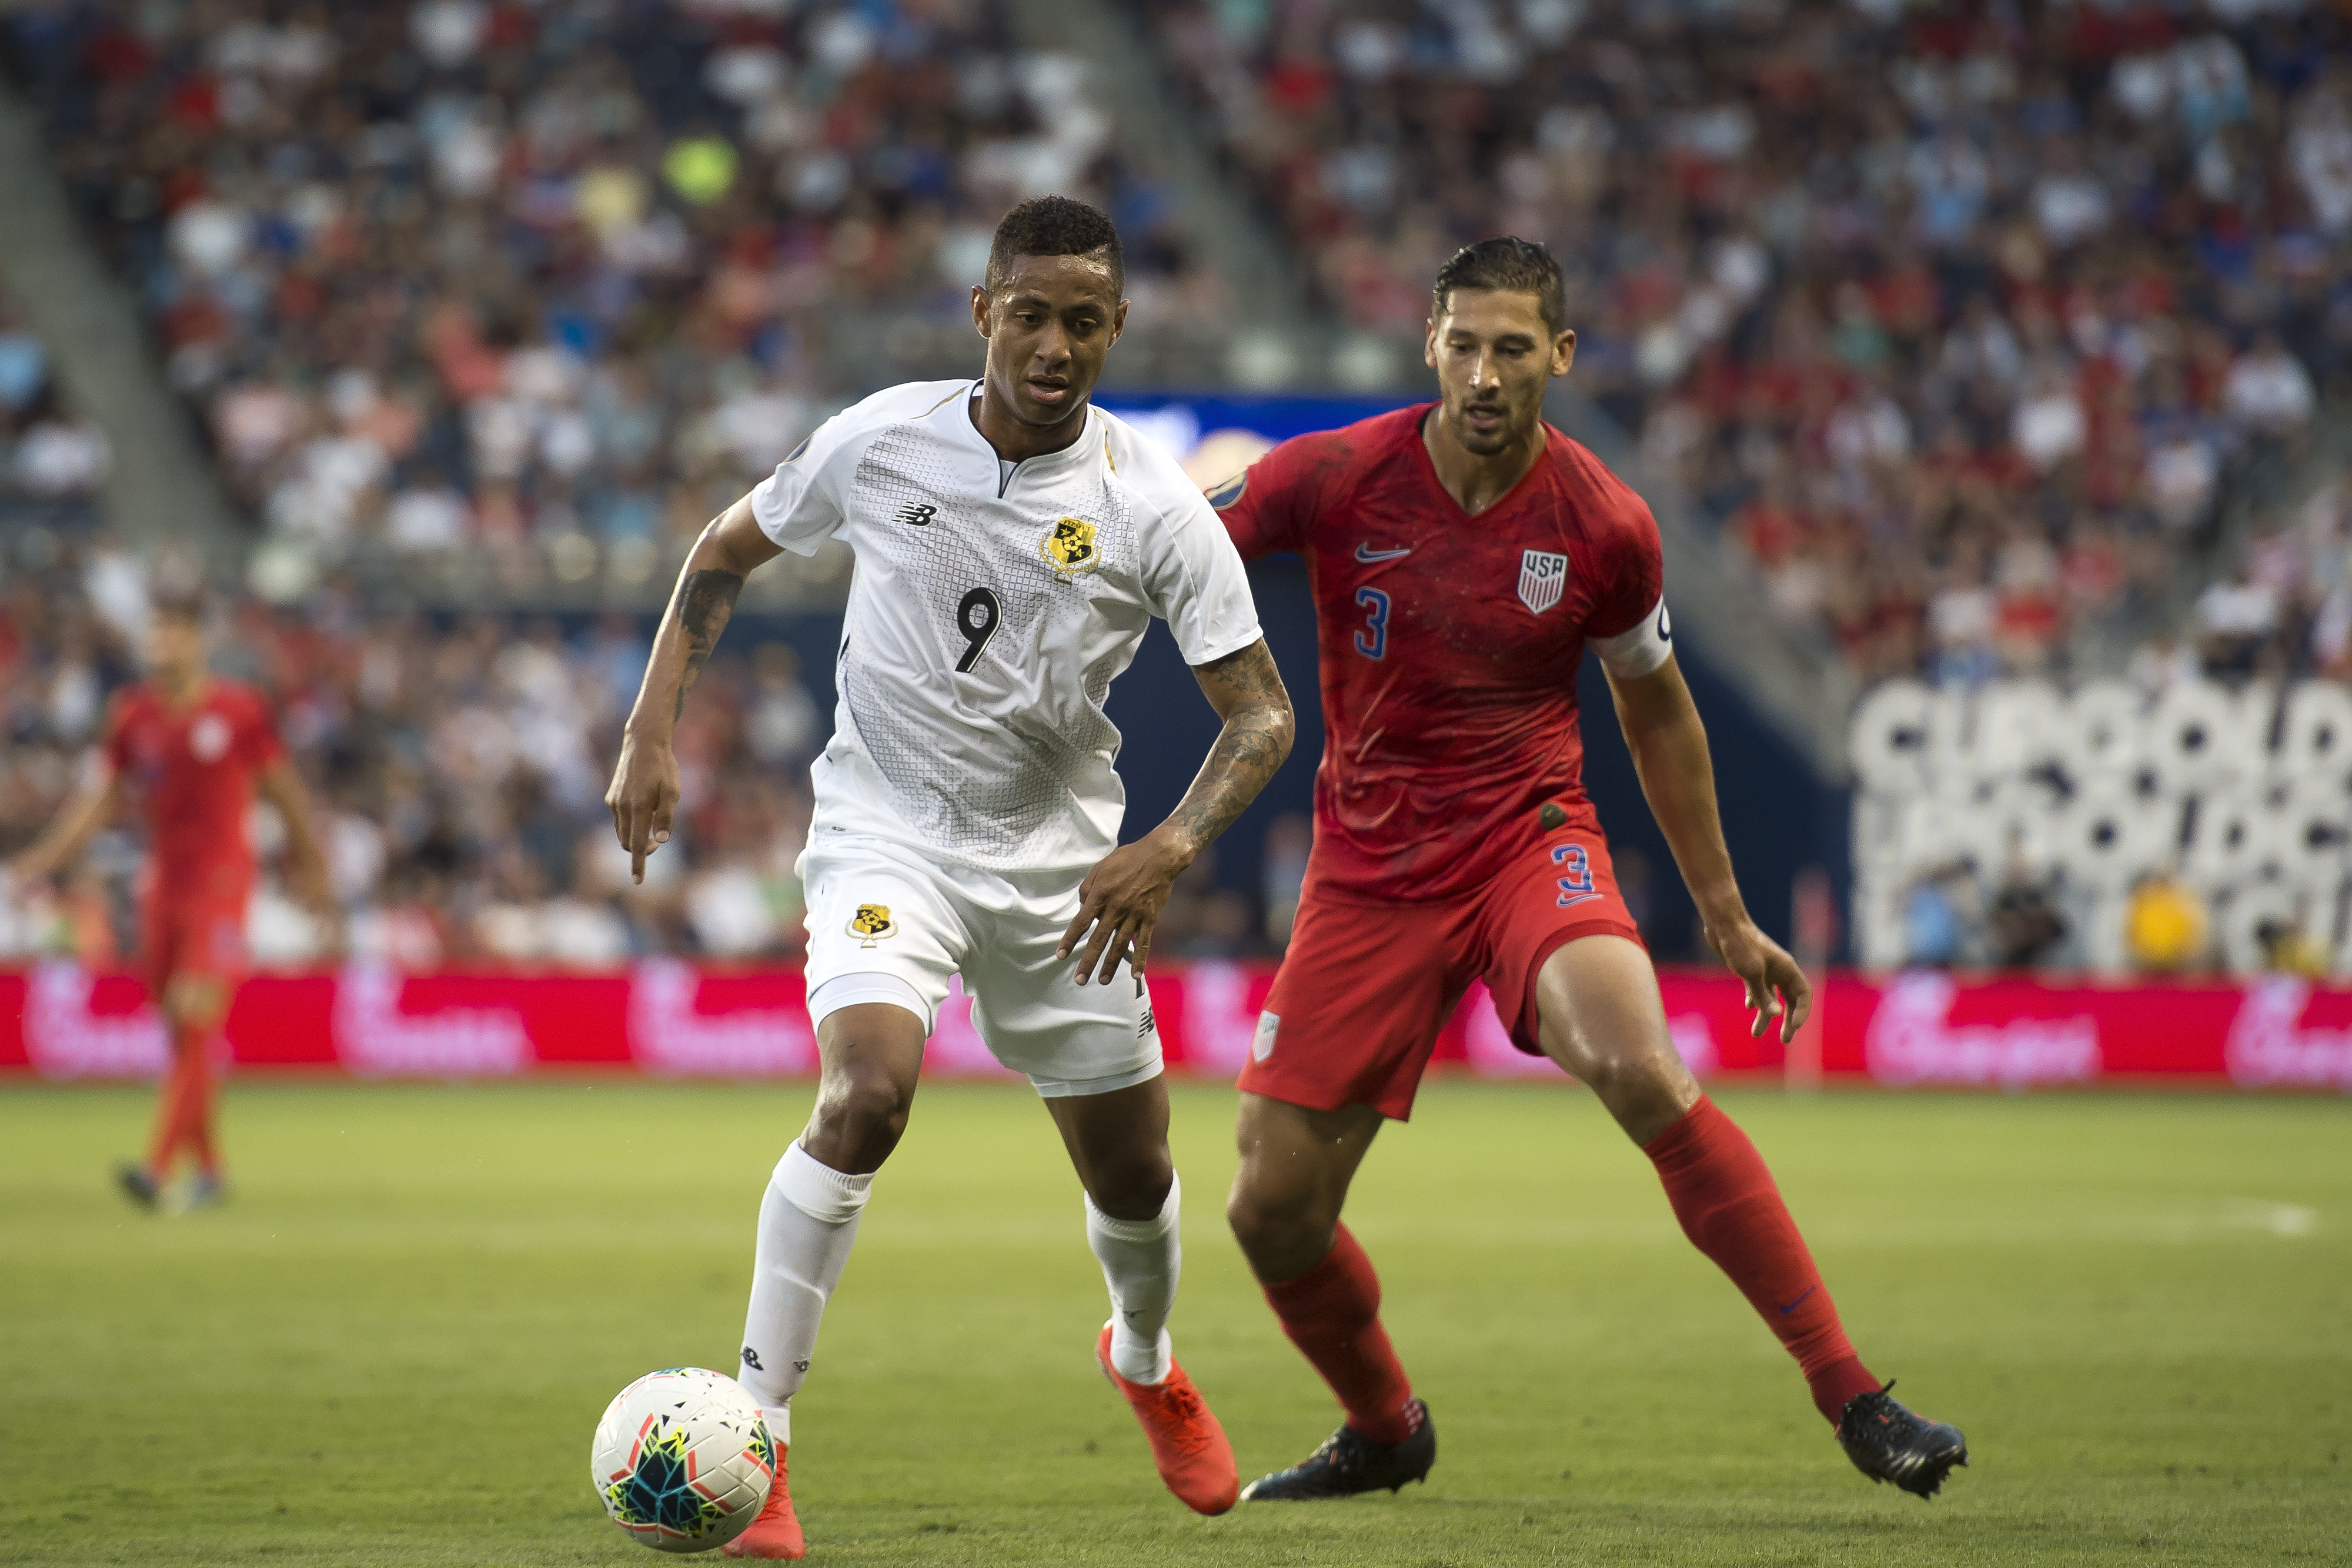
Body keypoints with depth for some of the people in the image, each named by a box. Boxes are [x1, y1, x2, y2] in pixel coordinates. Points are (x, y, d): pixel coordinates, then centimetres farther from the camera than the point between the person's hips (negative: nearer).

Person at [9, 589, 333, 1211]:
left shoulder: (239, 709, -4)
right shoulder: (133, 711, 8)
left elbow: (284, 789, 5)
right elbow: (102, 795, 12)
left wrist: (310, 865, 10)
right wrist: (45, 856, 4)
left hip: (221, 879, -5)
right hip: (161, 881, 5)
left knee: (194, 1019, -15)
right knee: (181, 1032, 8)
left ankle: (157, 1167, -23)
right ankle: (207, 1167, 19)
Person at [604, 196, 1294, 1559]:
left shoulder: (1155, 507, -12)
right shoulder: (882, 441, -11)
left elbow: (1263, 713, -10)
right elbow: (726, 554, 6)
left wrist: (1169, 851, -26)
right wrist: (652, 739, -2)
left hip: (1059, 857, 2)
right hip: (887, 831, -2)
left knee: (1133, 1169, 11)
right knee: (868, 1091, -28)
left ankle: (1147, 1364, 47)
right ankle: (751, 1438, -20)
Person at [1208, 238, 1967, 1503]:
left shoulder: (1605, 530, -8)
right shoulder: (1335, 478, -10)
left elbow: (1655, 710, 9)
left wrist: (1724, 912, 14)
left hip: (1531, 835, -2)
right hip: (1370, 866, 2)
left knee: (1640, 1068, -32)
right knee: (1271, 1207, -2)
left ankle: (1851, 1396, -25)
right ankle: (1382, 1431, 30)